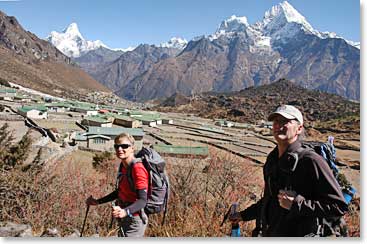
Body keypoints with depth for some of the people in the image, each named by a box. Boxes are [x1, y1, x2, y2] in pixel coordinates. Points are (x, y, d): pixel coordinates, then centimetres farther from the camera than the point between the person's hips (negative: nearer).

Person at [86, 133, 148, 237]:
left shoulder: (137, 168, -22)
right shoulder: (123, 166, 4)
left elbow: (142, 200, -26)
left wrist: (125, 212, -42)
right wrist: (98, 201, 15)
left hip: (134, 221, -8)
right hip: (124, 220, 8)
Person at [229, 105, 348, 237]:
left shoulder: (311, 161, -18)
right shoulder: (272, 159, 3)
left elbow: (339, 206, -19)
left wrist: (296, 204, -24)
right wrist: (244, 215, 20)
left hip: (300, 235, -6)